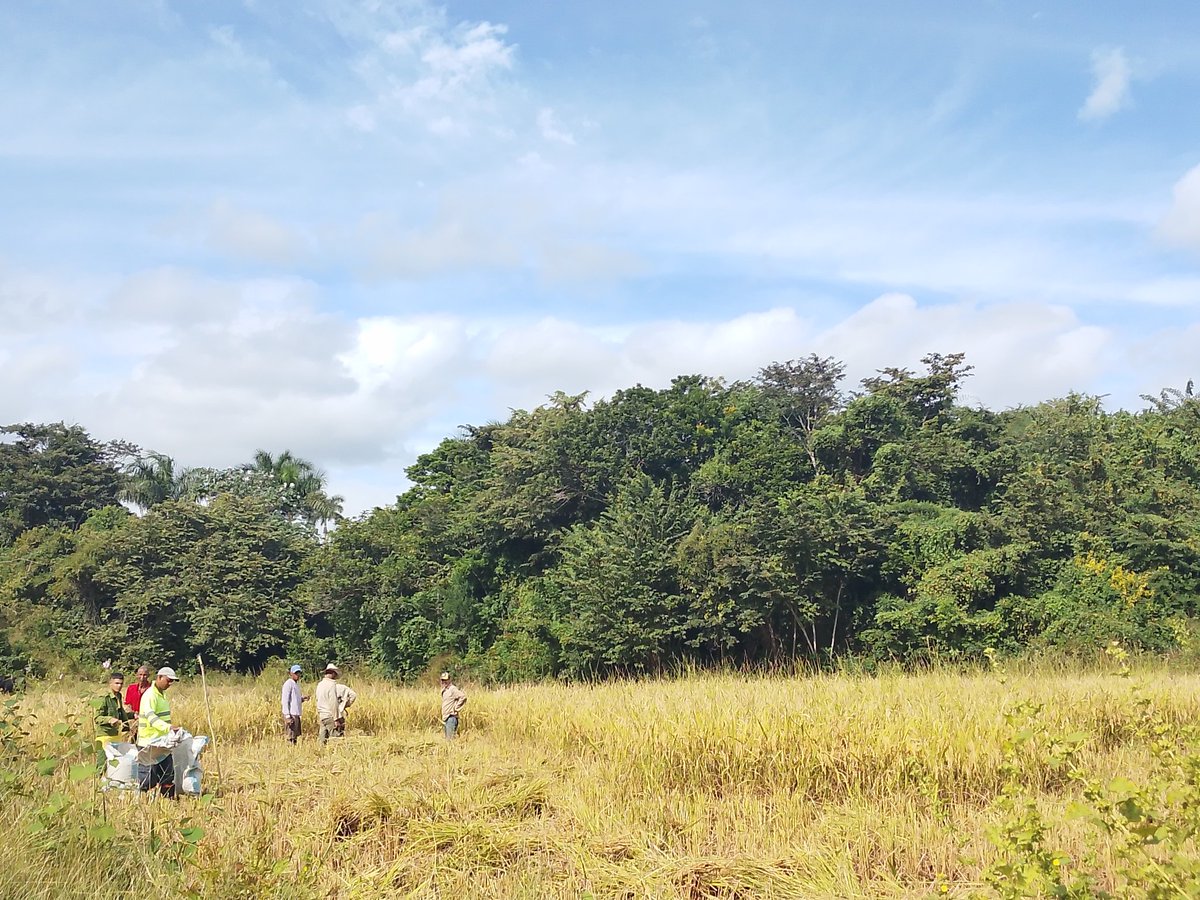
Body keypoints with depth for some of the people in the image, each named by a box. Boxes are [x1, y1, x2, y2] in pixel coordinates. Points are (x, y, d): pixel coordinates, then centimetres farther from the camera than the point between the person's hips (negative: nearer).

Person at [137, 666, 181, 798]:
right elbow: (150, 717, -33)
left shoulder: (162, 694, 15)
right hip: (149, 743, -9)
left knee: (168, 772, 10)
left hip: (162, 742, 9)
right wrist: (168, 727, -47)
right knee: (147, 776, -4)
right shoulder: (150, 696, -17)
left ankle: (169, 798, 15)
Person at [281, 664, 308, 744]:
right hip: (291, 714, -9)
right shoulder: (288, 684, -10)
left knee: (295, 736, 11)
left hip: (296, 714, 9)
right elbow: (285, 701, -15)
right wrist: (287, 716, -20)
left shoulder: (296, 684, 17)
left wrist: (303, 698, 4)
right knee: (291, 737, -8)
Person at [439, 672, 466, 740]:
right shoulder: (444, 690, 15)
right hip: (445, 718, 10)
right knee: (447, 739, 12)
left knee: (450, 739, -12)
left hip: (451, 717, -10)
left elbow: (463, 697, -21)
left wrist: (456, 707, -16)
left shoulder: (453, 689, -12)